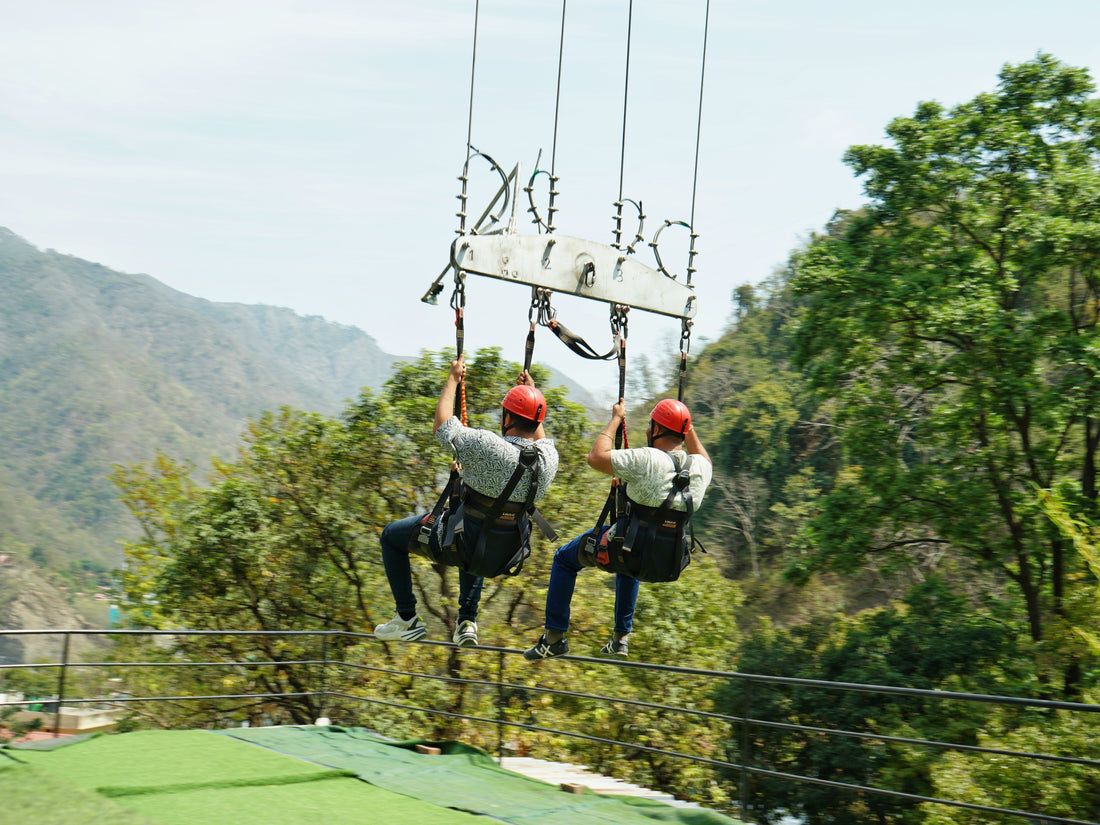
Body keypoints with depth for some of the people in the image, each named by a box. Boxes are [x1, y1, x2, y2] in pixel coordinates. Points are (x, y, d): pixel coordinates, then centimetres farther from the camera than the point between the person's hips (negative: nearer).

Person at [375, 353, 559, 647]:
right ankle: (467, 622, 32)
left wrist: (454, 379, -1)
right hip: (507, 552, 6)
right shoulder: (549, 458, -11)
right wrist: (532, 392, 19)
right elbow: (539, 438, 16)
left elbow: (441, 427, -12)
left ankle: (407, 618, 20)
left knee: (391, 534, 18)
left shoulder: (488, 447, -28)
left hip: (464, 545, -6)